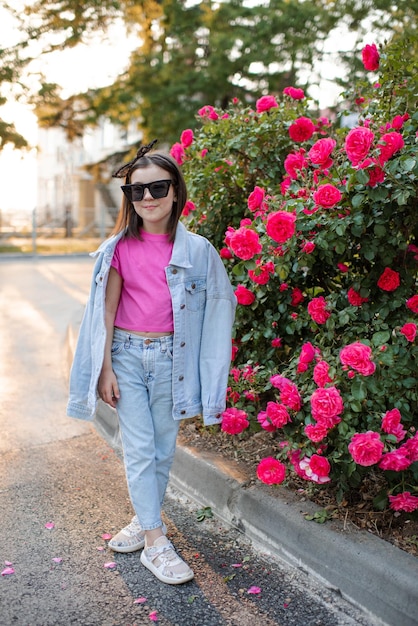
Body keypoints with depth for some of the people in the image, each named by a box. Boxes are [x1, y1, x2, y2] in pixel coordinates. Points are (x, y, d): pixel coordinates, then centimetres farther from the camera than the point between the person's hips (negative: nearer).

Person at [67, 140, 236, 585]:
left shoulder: (195, 249, -3)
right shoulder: (120, 247, -1)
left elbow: (212, 309, 2)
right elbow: (107, 308, 1)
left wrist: (197, 373, 0)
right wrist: (105, 367, -3)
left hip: (170, 356, 0)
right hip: (127, 354, 0)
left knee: (163, 448, 10)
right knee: (139, 448, 0)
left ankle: (145, 519, 31)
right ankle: (155, 542, 9)